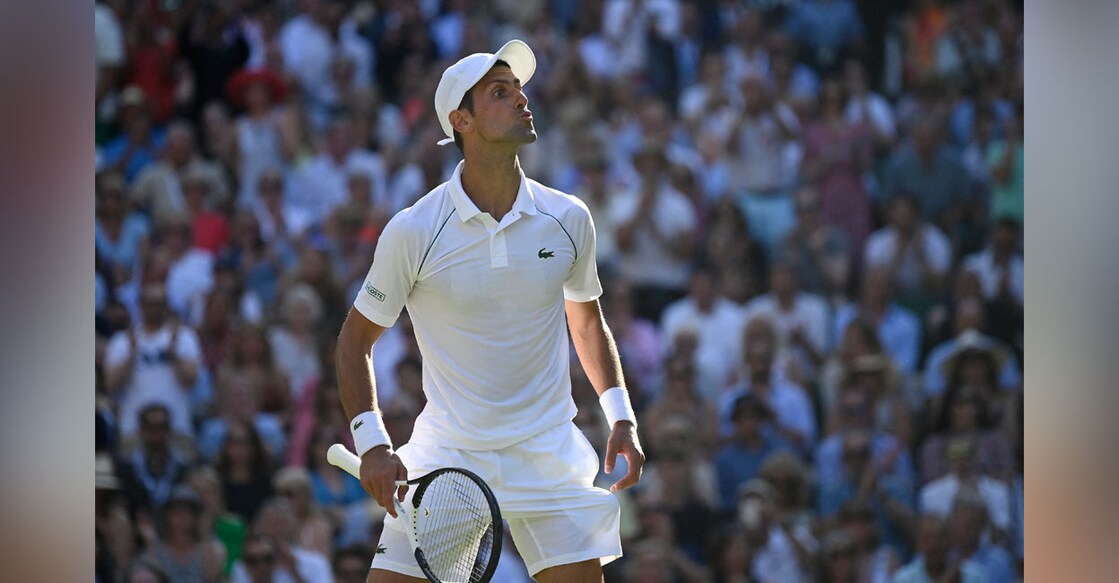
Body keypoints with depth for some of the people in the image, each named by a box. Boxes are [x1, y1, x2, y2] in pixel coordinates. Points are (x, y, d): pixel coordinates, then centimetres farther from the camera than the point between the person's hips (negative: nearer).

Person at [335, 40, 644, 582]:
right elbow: (355, 340, 3)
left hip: (548, 453, 2)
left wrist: (621, 417, 10)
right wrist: (371, 444, -8)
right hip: (446, 452, -2)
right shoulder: (412, 231, -8)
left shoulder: (568, 218, 1)